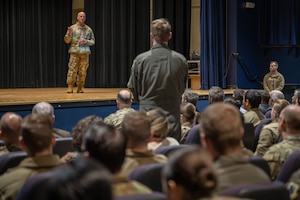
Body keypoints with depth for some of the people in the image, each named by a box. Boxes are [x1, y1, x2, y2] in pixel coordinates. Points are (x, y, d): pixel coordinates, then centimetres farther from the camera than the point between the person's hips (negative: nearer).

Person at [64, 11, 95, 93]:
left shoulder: (88, 29, 12)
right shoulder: (72, 28, 6)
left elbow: (93, 41, 14)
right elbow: (67, 40, 4)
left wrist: (86, 41, -6)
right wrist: (69, 33, -15)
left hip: (85, 52, 2)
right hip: (75, 52, -2)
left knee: (83, 71, 0)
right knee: (72, 70, -9)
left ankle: (80, 87, 7)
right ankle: (70, 87, -5)